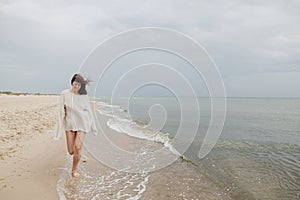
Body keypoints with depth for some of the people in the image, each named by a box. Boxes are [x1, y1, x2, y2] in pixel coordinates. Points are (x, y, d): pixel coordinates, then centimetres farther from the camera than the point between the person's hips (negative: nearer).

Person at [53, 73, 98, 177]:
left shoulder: (84, 95, -2)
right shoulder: (64, 94, -4)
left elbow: (89, 111, 5)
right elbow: (62, 111, -2)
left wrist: (93, 126, 8)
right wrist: (60, 127, -3)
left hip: (82, 124, -1)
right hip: (69, 124, 1)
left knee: (78, 148, -10)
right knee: (71, 151, 3)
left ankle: (74, 170, 14)